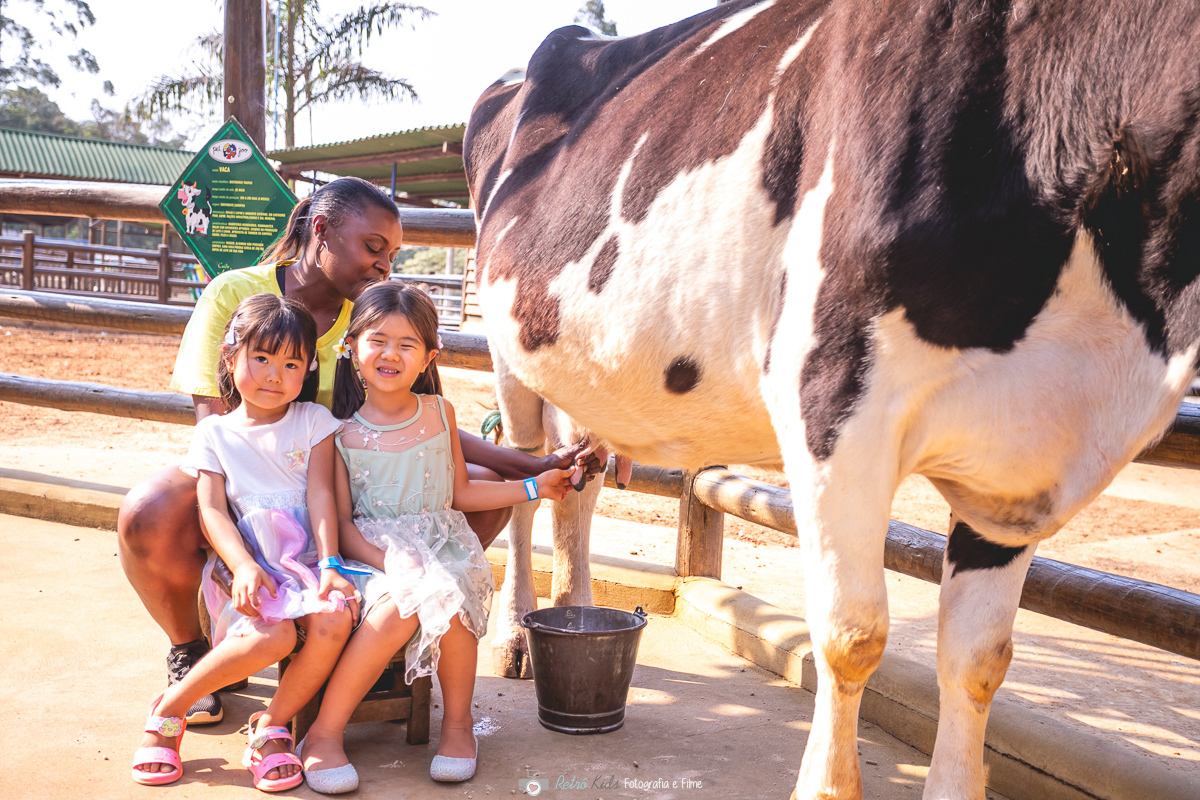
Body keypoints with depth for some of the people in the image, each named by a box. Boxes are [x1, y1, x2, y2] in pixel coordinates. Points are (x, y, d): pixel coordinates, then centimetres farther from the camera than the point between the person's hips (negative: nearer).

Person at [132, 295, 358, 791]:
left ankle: (272, 725, -7)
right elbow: (212, 509, -1)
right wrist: (243, 566, -19)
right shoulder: (214, 433, 10)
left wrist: (329, 565, -13)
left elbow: (321, 496, 1)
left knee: (334, 620, -30)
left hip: (306, 560, 2)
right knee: (273, 636, -31)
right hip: (246, 565, -2)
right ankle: (169, 710, -6)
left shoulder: (313, 421, 11)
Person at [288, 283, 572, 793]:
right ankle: (325, 734, -21)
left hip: (441, 545, 2)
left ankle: (457, 724, -9)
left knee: (447, 597, -33)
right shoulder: (342, 433, 1)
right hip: (374, 553, -2)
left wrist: (534, 487, 13)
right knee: (402, 603, -35)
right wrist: (387, 561, -20)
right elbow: (342, 521, -2)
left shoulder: (439, 412, 9)